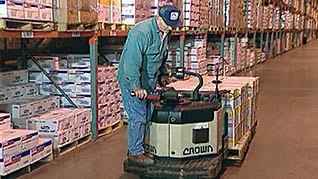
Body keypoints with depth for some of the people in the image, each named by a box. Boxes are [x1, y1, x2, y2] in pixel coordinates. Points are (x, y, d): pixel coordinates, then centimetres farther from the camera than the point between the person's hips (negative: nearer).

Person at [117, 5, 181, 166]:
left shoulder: (165, 32, 3)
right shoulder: (142, 33, -26)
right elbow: (132, 62, -30)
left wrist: (163, 73, 26)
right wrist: (136, 87, -31)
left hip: (149, 81, 9)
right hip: (132, 81, -9)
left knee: (148, 115, 13)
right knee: (138, 117, -6)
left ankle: (139, 146, 26)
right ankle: (135, 153, 5)